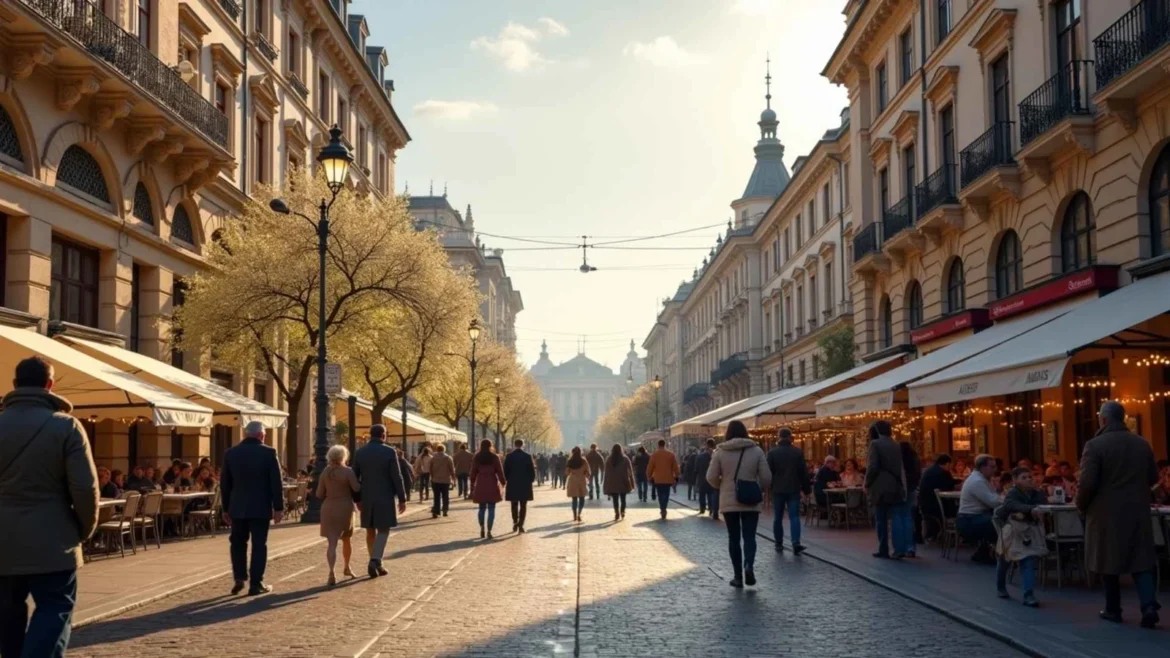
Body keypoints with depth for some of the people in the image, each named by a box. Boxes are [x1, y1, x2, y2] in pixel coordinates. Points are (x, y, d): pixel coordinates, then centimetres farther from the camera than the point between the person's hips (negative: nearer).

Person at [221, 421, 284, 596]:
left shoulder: (230, 453, 2)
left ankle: (239, 578, 9)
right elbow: (276, 483, -9)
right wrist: (278, 507, -2)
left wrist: (226, 508, 15)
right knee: (259, 545, 2)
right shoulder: (268, 453, -9)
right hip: (260, 507, -3)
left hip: (238, 507, 3)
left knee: (238, 543, 17)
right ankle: (255, 584, 2)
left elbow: (225, 484, 7)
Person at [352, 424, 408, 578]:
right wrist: (402, 499, -4)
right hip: (384, 498, -4)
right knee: (383, 530, 4)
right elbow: (397, 477, -10)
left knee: (370, 531, 12)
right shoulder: (390, 452, -9)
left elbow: (354, 477, 5)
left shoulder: (359, 452, 2)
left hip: (366, 498, 4)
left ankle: (376, 564, 17)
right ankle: (375, 561, -13)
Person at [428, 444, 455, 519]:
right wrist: (453, 476, 12)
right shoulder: (448, 458, -5)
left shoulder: (433, 458, -2)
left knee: (436, 497, 4)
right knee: (445, 496, 12)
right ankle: (445, 510, 6)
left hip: (435, 480, 1)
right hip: (446, 480, -1)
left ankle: (435, 512, -6)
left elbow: (430, 470, 1)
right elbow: (452, 469, -3)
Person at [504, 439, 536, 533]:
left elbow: (505, 470, -2)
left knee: (514, 505, 14)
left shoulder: (509, 456, -3)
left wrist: (507, 480, 12)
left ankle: (515, 523, 7)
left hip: (512, 484, 1)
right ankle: (521, 525, -4)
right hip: (525, 484, -1)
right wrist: (531, 480, 9)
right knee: (523, 505, 4)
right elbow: (532, 470, -4)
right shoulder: (528, 456, -5)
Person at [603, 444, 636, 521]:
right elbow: (630, 471, -4)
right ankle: (622, 513, 10)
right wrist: (631, 483, 1)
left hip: (612, 483, 0)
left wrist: (606, 485, 5)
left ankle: (617, 514, -5)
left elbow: (607, 472, 1)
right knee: (623, 499, 13)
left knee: (615, 500, 4)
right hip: (623, 483, 0)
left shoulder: (609, 460, -1)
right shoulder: (625, 459, -4)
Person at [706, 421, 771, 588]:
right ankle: (749, 565, -21)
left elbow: (711, 477, -4)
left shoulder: (720, 452, -4)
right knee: (749, 536, 5)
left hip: (728, 502, 0)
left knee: (733, 538, 9)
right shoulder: (756, 451, -2)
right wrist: (760, 491, 16)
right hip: (751, 502, 0)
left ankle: (738, 576, 9)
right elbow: (766, 477, -3)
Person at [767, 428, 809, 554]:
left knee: (778, 518, 9)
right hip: (793, 489, 0)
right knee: (794, 516, -3)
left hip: (778, 489, 0)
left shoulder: (772, 452, -4)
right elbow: (803, 472, 1)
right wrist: (806, 488, 9)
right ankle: (796, 543, -17)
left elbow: (768, 471, -3)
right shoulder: (798, 452, -1)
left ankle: (779, 544, 13)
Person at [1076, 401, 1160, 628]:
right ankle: (1149, 605, -9)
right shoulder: (1142, 444, 3)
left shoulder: (1095, 445, -14)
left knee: (1109, 561, 9)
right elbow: (1153, 477, 12)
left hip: (1106, 513, -3)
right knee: (1141, 560, 7)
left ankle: (1113, 610, 16)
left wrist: (1081, 505, 1)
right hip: (1137, 512, 4)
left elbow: (1087, 482, -16)